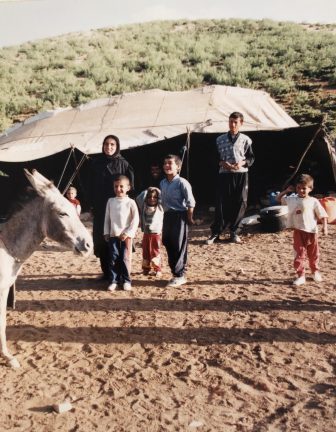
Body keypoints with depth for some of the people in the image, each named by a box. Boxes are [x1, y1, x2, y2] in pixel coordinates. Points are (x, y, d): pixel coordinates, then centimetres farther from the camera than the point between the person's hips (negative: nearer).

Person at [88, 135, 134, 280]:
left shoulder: (123, 163, 0)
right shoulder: (96, 162, 6)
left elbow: (129, 185, 0)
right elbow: (91, 185, 7)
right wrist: (92, 204, 1)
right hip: (100, 207, 2)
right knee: (102, 239, 4)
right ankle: (106, 271, 14)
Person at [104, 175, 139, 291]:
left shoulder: (130, 202, -3)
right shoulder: (110, 201, 6)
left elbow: (135, 220, -5)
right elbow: (107, 218, 11)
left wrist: (128, 233, -10)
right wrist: (106, 232, 6)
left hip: (126, 236, -3)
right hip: (113, 235, 3)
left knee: (125, 259, 1)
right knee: (113, 259, 4)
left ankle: (126, 281, 11)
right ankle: (113, 280, 11)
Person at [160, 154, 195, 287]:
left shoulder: (182, 182, -13)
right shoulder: (162, 183, 9)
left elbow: (191, 202, -13)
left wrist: (189, 218, -12)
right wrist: (166, 215, 12)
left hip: (179, 216, -8)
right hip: (167, 216, 8)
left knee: (179, 247, -2)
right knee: (168, 244, 11)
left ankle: (180, 275, 7)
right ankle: (175, 272, 24)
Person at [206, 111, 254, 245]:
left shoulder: (245, 140, 4)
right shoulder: (220, 139, 5)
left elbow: (251, 157, 8)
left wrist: (243, 163, -12)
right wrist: (222, 163, -11)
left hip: (241, 174, 1)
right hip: (224, 174, -1)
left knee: (240, 203, 3)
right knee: (222, 203, -3)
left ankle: (234, 231, 17)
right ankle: (215, 232, 4)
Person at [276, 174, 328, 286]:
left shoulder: (313, 201, -5)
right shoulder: (292, 200, 3)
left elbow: (323, 215, -4)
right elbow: (278, 199, 15)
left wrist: (325, 226, -16)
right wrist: (286, 191, 3)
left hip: (311, 232, -1)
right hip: (298, 232, 1)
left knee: (313, 254, 15)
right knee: (299, 254, 0)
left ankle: (315, 272, 37)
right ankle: (300, 276, 6)